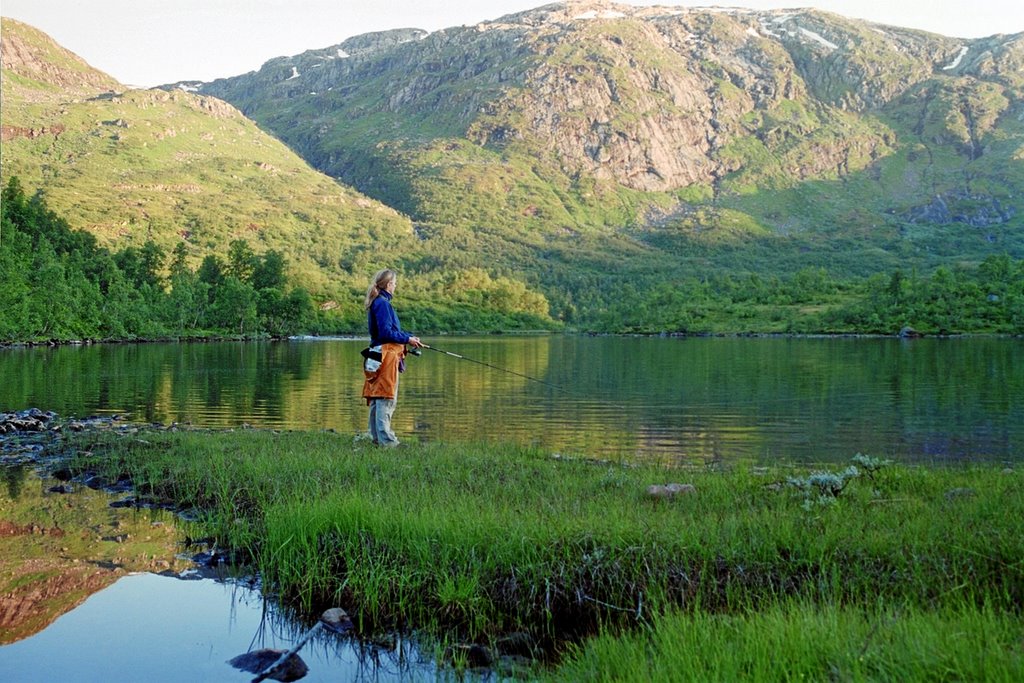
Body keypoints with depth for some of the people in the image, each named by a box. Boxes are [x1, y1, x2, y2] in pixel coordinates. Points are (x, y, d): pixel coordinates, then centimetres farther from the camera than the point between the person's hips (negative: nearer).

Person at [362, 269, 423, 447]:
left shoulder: (377, 302, 16)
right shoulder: (382, 303, -14)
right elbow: (386, 333, -19)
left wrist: (409, 337, 13)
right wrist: (407, 339, -9)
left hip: (378, 356, 10)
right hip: (386, 356, -10)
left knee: (376, 397, 13)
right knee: (386, 398, -7)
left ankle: (377, 436, 19)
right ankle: (386, 439, -6)